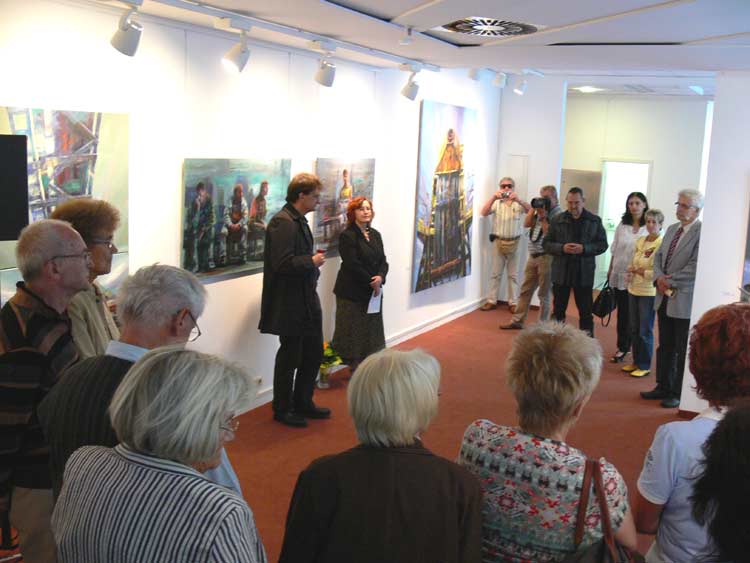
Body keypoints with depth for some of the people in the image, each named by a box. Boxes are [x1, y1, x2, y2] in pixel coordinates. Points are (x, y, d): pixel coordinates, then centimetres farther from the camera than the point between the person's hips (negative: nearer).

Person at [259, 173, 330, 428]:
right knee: (290, 356, 4)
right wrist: (311, 261, -15)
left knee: (314, 353, 16)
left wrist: (313, 261, 5)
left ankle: (303, 403, 32)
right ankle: (282, 409, 21)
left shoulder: (299, 221, 13)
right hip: (289, 304, -10)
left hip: (306, 301, 10)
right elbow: (282, 263, -25)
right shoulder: (283, 222, -19)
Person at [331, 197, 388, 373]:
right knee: (354, 332, 1)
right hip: (353, 292, -7)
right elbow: (352, 265, -17)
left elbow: (383, 260, 8)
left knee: (371, 330, 10)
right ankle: (354, 369, 10)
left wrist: (380, 277, -12)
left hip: (373, 291, 7)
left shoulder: (375, 234, 11)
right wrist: (371, 282, -15)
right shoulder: (347, 236, -11)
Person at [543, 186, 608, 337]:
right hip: (561, 272, 1)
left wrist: (584, 248, -16)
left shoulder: (595, 221, 1)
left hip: (584, 273, -1)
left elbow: (602, 244, 1)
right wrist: (562, 248, -15)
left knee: (586, 312, 6)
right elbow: (546, 243, 3)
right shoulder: (558, 220, 3)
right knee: (558, 310, 11)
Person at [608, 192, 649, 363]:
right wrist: (610, 271, 10)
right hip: (619, 275, 4)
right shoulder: (622, 226, 7)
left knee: (631, 314, 3)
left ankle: (623, 347, 12)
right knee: (621, 312, 10)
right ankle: (623, 346, 21)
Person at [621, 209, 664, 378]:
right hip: (634, 289, 7)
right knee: (634, 329, 14)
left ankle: (644, 366, 15)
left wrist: (639, 271, -13)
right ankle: (636, 361, 27)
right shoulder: (640, 241, 7)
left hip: (649, 293, -7)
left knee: (645, 331, 3)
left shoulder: (662, 244, -14)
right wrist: (632, 270, -5)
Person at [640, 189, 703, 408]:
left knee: (683, 350, 4)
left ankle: (679, 393, 15)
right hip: (665, 298, 8)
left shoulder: (702, 232, -14)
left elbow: (695, 267, -21)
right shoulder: (672, 229, 13)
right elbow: (658, 257, 13)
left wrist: (670, 281, -14)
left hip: (685, 301, -8)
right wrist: (659, 278, -5)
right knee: (665, 346, 16)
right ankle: (663, 387, 28)